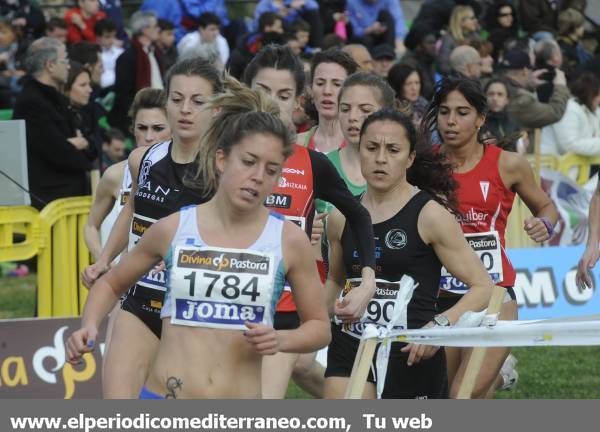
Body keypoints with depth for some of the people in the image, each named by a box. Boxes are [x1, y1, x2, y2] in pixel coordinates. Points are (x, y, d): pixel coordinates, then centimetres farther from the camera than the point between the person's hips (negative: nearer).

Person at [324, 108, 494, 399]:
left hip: (412, 353, -3)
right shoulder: (342, 218, 7)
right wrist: (335, 304, 4)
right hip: (350, 351, 3)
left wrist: (440, 325, -23)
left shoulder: (429, 214, -7)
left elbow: (482, 287, -8)